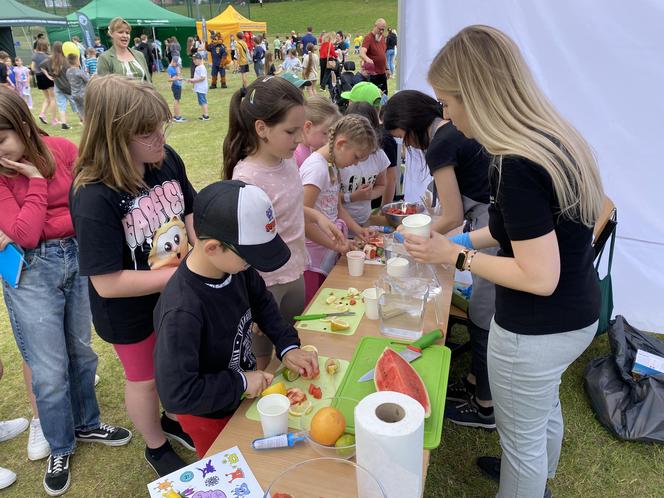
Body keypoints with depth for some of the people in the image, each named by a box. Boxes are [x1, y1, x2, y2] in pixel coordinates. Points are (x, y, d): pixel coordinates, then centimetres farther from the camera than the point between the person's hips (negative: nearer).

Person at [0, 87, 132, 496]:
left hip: (79, 258, 2)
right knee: (49, 369, 6)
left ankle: (86, 424, 41)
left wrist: (45, 226, -10)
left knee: (82, 351, 18)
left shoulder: (64, 150, -6)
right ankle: (60, 449, 30)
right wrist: (36, 180, -18)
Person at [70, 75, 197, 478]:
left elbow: (191, 212, 0)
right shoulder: (94, 199, -31)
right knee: (145, 378, 21)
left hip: (178, 292, 5)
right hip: (132, 313, -5)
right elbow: (108, 282, -29)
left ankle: (172, 419, 59)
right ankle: (157, 447, 50)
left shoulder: (167, 159, -15)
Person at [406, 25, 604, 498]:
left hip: (537, 332, -9)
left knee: (522, 435, 16)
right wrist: (464, 238, 8)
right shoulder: (555, 138, -1)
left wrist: (455, 256, -18)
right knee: (545, 406, 33)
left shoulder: (517, 167, -29)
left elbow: (539, 278, -27)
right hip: (578, 316, 10)